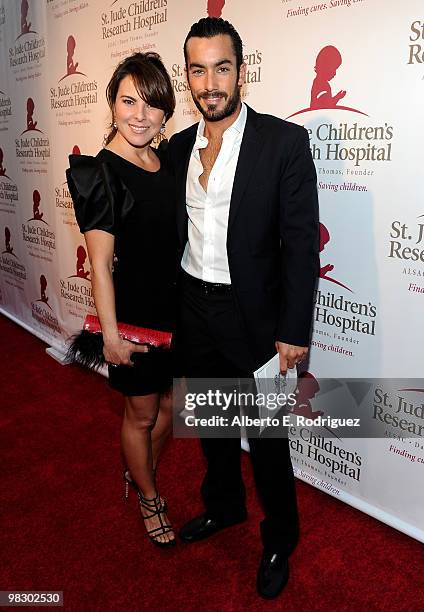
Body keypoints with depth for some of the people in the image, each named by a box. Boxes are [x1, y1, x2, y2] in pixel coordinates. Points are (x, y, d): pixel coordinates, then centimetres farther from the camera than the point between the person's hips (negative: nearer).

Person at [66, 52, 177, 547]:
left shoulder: (168, 162, 3)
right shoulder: (99, 173, -16)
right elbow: (100, 264, -17)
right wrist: (111, 334, -16)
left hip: (176, 305, 7)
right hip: (134, 309, -6)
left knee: (167, 403, 21)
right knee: (141, 412, 14)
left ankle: (140, 473, 48)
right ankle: (149, 498, 39)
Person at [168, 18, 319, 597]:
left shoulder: (285, 141, -11)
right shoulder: (179, 147, 5)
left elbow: (301, 243, -13)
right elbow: (175, 232, 9)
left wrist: (294, 332, -15)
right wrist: (168, 309, 8)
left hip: (253, 317, -5)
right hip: (194, 311, 5)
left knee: (267, 438, 9)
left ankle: (279, 540, 35)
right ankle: (223, 505, 48)